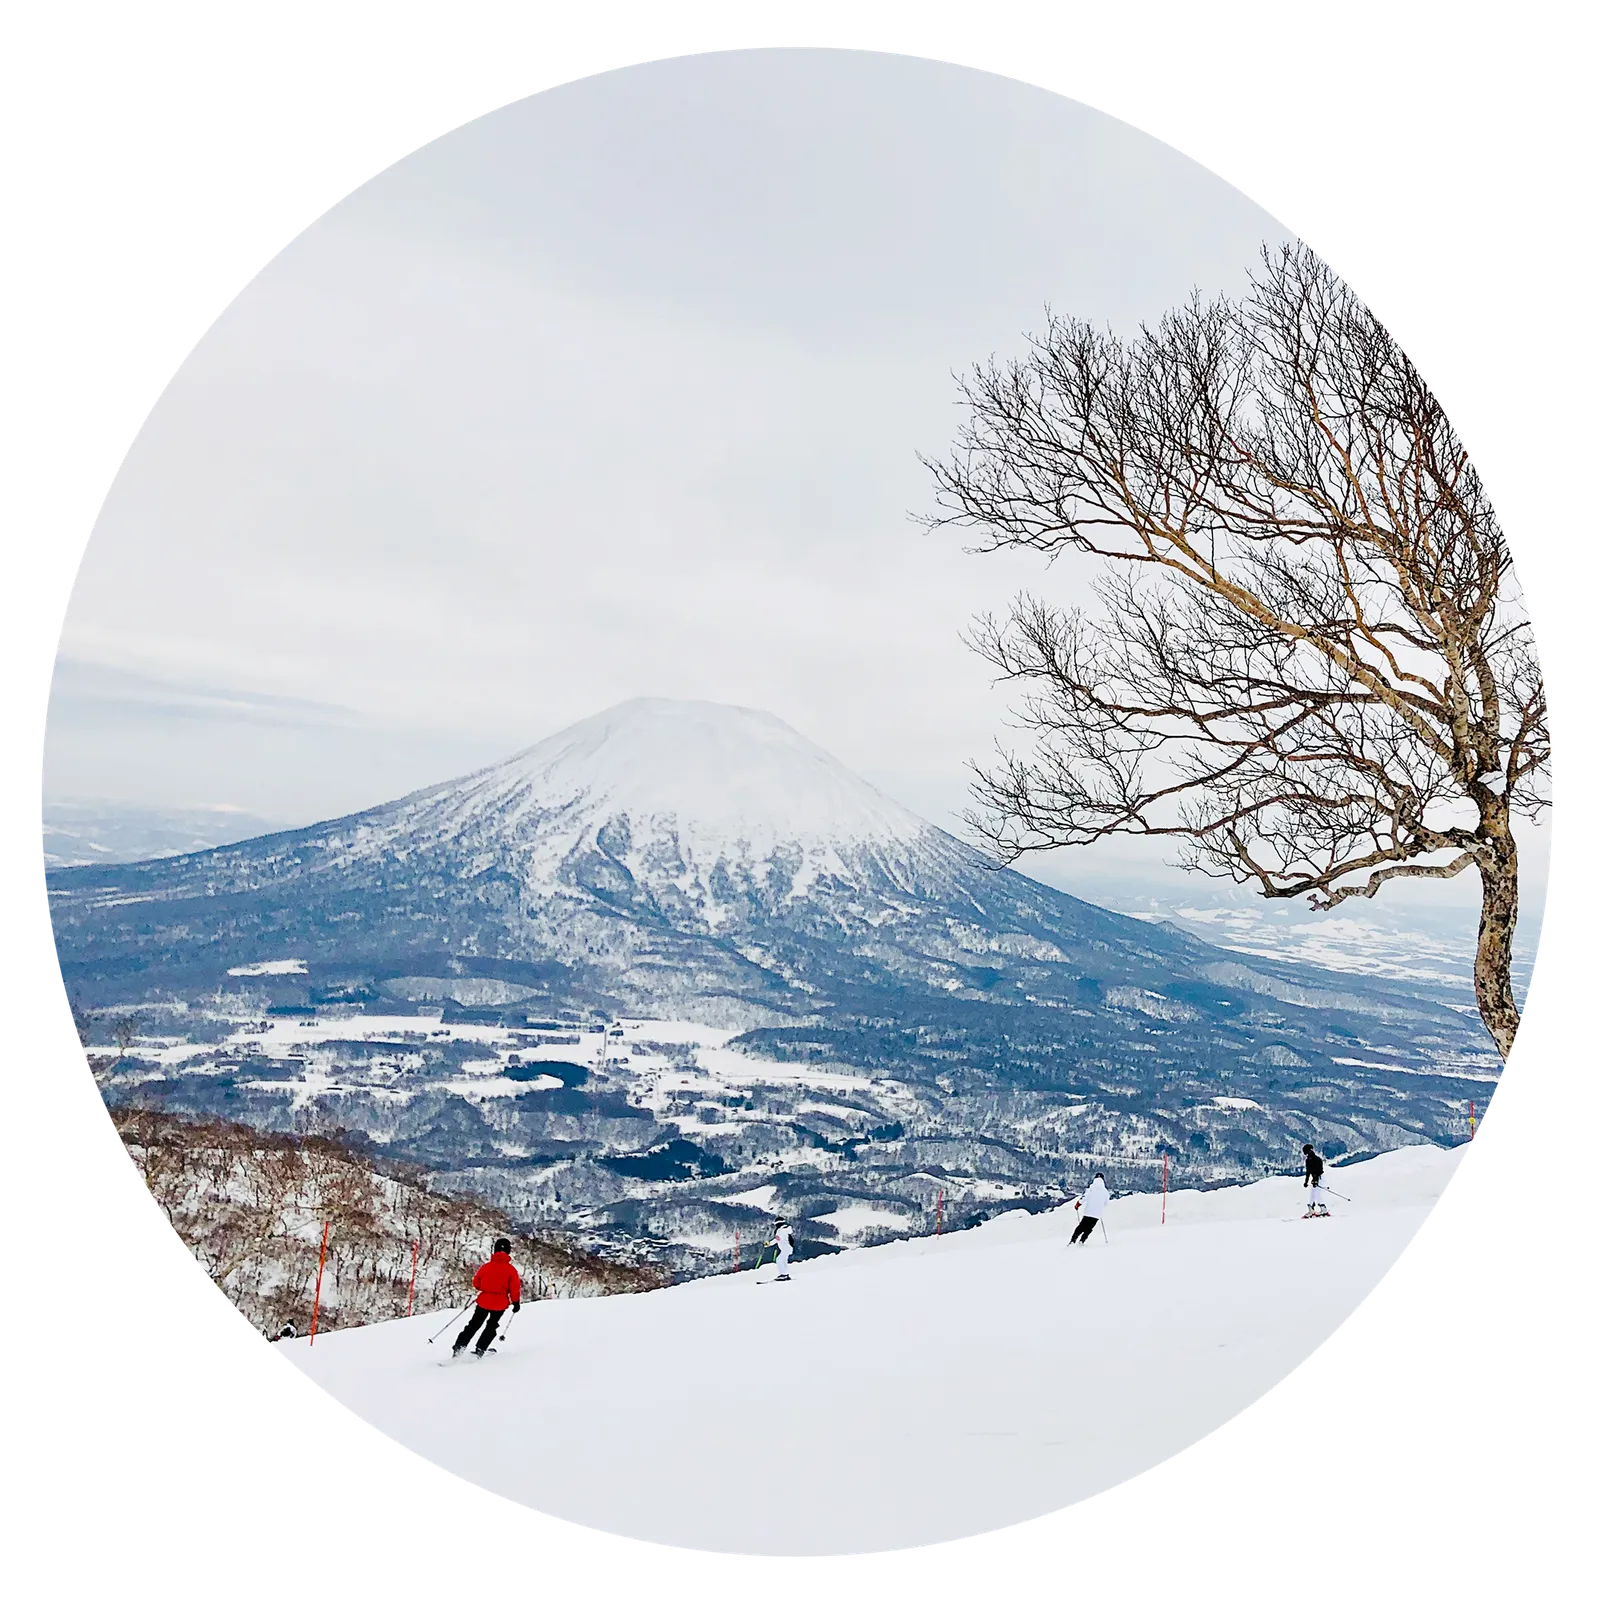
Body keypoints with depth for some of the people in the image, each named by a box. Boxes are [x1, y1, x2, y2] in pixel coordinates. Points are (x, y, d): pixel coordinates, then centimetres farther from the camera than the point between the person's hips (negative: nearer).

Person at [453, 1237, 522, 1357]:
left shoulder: (486, 1266, -4)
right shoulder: (511, 1270, -9)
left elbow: (476, 1283, 6)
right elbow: (515, 1289, -9)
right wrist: (516, 1303, 4)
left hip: (484, 1301, 1)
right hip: (500, 1303, -1)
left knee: (474, 1324, 15)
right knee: (491, 1326, 18)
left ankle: (459, 1346, 5)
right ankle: (480, 1349, 9)